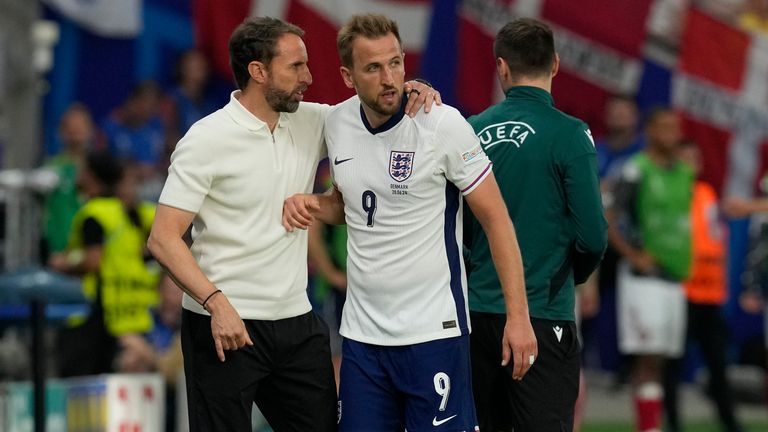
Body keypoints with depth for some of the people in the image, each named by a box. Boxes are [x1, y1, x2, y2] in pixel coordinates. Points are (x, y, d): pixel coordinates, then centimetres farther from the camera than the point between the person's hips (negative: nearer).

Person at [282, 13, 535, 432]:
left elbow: (496, 219, -7)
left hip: (434, 331, -5)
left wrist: (518, 316, -12)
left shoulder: (443, 124, -11)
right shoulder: (336, 123, 4)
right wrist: (312, 205, 1)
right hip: (362, 332, 5)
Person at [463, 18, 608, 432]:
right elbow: (592, 237, -12)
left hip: (478, 310, 5)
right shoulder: (569, 135, -10)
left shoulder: (472, 131, 2)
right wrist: (574, 275, 9)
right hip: (543, 315, -4)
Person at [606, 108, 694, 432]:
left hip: (675, 278, 7)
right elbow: (606, 219, -13)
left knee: (656, 361, 8)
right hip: (644, 279, -7)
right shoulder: (636, 170, -10)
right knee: (648, 359, -10)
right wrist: (633, 256, -15)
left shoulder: (684, 172, 13)